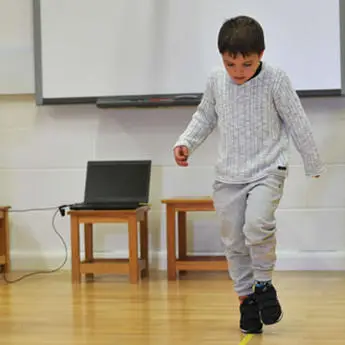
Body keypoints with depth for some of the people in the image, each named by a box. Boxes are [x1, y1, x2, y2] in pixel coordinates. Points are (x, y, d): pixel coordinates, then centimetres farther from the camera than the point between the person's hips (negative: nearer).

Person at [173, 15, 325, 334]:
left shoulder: (275, 80, -11)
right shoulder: (216, 81, -2)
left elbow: (297, 123, -2)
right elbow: (205, 117, 16)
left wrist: (313, 163, 5)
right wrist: (185, 143, 1)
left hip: (267, 170, -4)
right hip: (228, 174, 4)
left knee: (257, 224, -26)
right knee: (233, 240, 8)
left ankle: (263, 282, -2)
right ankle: (246, 296, 25)